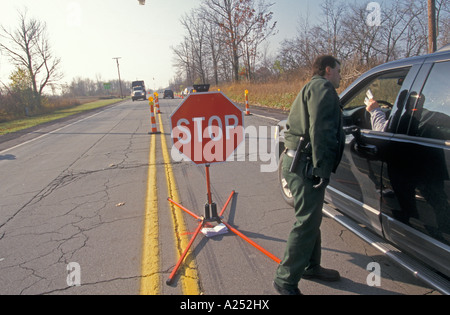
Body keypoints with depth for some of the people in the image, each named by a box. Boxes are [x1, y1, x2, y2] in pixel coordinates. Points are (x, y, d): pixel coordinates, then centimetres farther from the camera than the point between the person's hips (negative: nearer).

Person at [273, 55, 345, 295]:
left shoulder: (313, 88, 28)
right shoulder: (322, 87, -6)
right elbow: (320, 129, -19)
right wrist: (321, 168, -23)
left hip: (299, 162, 11)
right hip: (306, 164, -11)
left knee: (312, 219, 20)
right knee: (306, 223, -6)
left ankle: (311, 267, 36)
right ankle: (285, 281, 4)